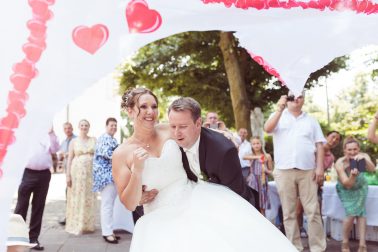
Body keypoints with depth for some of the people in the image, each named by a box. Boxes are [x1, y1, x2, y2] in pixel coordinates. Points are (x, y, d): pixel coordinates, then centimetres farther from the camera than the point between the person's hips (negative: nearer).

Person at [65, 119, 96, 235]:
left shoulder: (94, 140, 10)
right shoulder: (74, 141, 6)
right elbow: (70, 159, 3)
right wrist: (68, 175, -5)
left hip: (91, 172, 1)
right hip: (77, 171, -1)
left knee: (89, 198, 5)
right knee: (77, 198, 0)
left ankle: (88, 225, 14)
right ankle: (76, 225, 9)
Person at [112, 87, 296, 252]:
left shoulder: (169, 132, 1)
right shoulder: (121, 154, -4)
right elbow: (130, 204, -6)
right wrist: (137, 170, -20)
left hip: (194, 199, 2)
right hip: (160, 217, -1)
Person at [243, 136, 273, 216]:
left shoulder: (267, 156, 7)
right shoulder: (251, 156, 8)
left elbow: (271, 171, 12)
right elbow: (244, 157, -18)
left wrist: (266, 170, -11)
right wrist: (256, 157, -32)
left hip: (262, 182, 0)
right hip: (252, 182, 0)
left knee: (261, 207, 0)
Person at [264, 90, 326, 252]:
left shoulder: (311, 120, 15)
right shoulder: (278, 116, 11)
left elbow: (319, 145, 10)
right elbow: (267, 129, -10)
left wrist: (320, 167, -1)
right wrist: (280, 109, -14)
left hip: (307, 171, 1)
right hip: (284, 171, -1)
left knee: (313, 211, 0)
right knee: (289, 213, 4)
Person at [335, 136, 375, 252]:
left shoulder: (363, 156, -24)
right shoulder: (340, 163, -30)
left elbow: (372, 169, -44)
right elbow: (347, 184, -31)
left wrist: (364, 160, -63)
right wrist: (353, 175, -51)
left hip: (360, 187, 2)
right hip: (346, 190, -2)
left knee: (361, 211, -12)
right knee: (351, 213, -17)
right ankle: (345, 243, 1)